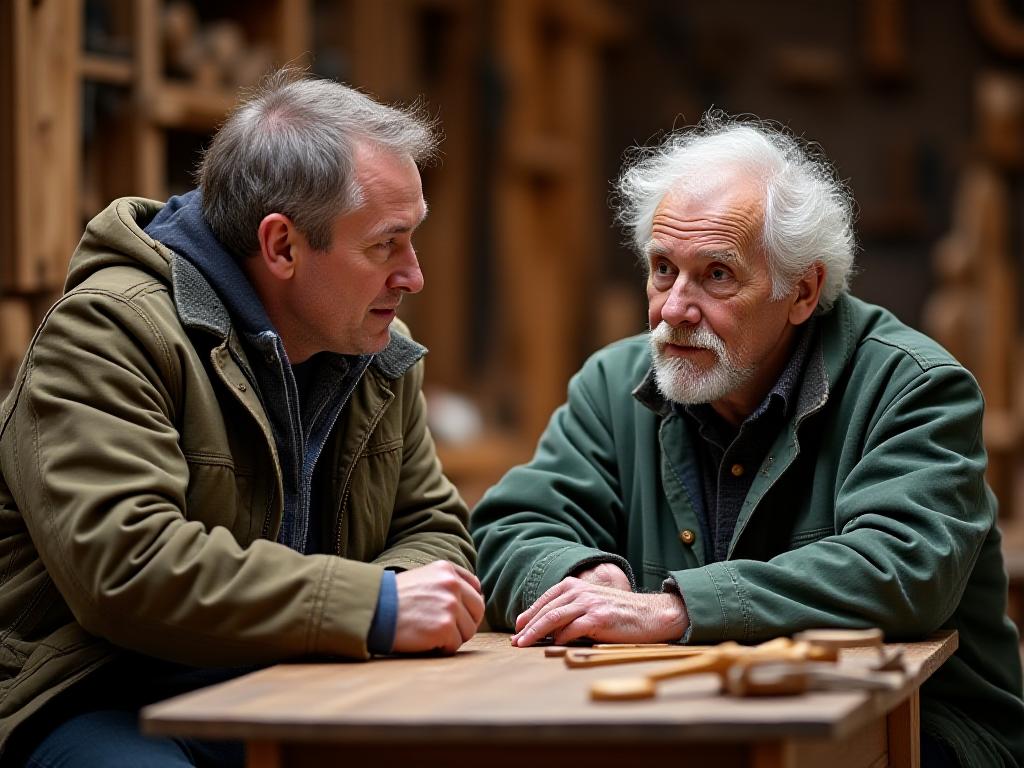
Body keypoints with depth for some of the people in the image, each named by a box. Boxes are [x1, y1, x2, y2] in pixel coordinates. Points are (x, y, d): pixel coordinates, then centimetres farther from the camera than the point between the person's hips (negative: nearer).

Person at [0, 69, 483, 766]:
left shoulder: (383, 354, 13)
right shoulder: (108, 334, -13)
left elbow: (433, 527, 19)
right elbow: (122, 566, -26)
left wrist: (413, 590, -8)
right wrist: (373, 605, -27)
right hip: (102, 706, -6)